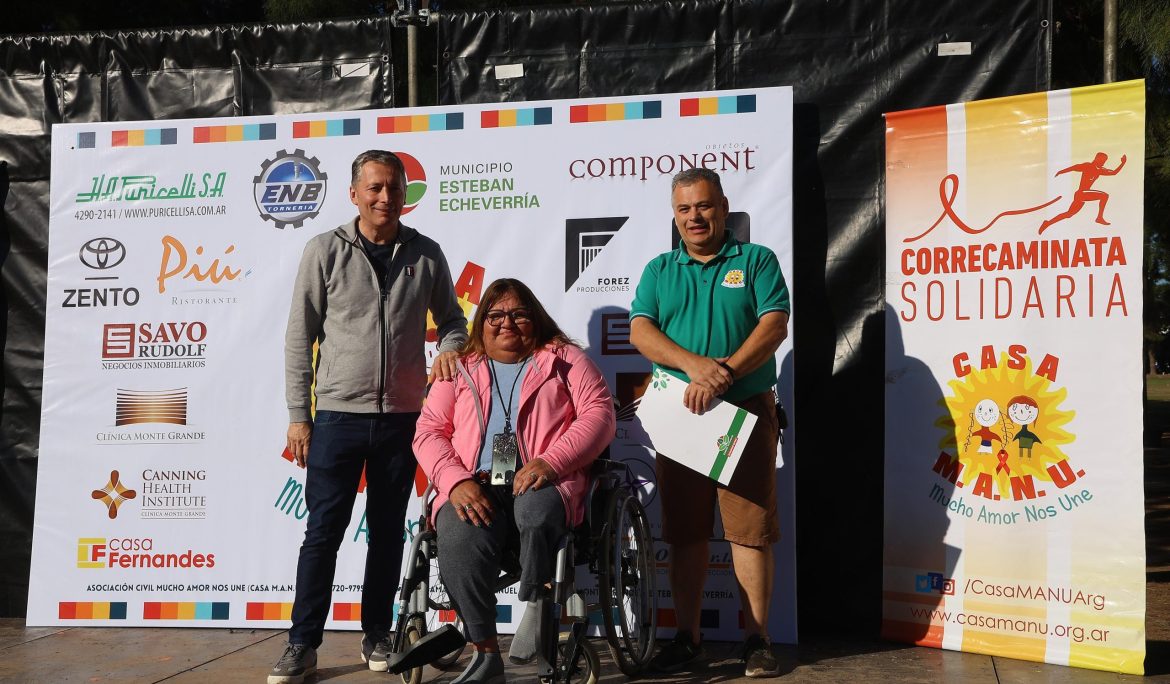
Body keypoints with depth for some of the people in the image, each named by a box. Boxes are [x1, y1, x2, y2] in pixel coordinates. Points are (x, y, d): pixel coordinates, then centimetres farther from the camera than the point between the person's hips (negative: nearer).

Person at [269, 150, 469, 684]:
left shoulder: (426, 254, 4)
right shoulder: (326, 250, -1)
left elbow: (451, 318, 15)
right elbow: (300, 335, 0)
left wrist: (449, 348, -9)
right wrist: (298, 415, -3)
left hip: (402, 417, 2)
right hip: (338, 415, -2)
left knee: (387, 531, 12)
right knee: (323, 531, 0)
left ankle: (376, 635, 25)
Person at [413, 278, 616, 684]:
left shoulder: (564, 359, 15)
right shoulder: (461, 369, 22)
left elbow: (599, 413, 1)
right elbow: (429, 432, 12)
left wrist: (550, 462, -15)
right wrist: (456, 481, -8)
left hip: (543, 484, -1)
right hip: (475, 489, 2)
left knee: (536, 510, -38)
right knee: (460, 542, -32)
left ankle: (535, 604, -11)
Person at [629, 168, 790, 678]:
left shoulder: (756, 261, 6)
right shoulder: (659, 270, 12)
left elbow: (775, 325, -7)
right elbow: (639, 331, -1)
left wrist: (725, 372, -20)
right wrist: (694, 364, -18)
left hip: (747, 411, -2)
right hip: (678, 413, 3)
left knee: (751, 529, -2)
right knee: (684, 532, 8)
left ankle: (756, 638, 8)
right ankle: (687, 637, 18)